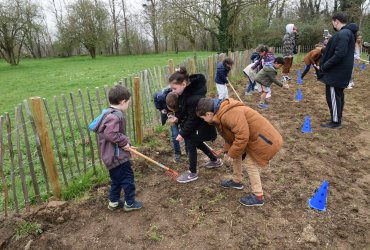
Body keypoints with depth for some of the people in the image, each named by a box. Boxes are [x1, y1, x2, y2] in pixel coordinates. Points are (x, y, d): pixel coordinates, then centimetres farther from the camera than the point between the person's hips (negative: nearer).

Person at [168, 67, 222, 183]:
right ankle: (215, 161, 43)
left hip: (201, 125, -9)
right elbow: (183, 107, 8)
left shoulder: (195, 98, -36)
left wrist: (182, 133, -20)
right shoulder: (187, 90, -10)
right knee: (197, 142, 23)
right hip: (196, 122, 9)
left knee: (192, 145, 2)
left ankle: (192, 173, 21)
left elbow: (192, 119, -27)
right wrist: (178, 117, -4)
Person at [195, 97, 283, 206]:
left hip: (263, 139, -10)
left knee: (251, 164, -6)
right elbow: (229, 134, 13)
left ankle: (258, 196, 7)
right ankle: (237, 181, 34)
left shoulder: (229, 114, -31)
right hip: (251, 135, 10)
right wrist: (227, 150, 4)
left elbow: (242, 136, -32)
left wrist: (232, 154, -20)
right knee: (236, 155, 16)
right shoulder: (221, 114, 3)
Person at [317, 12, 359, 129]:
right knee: (338, 95, 17)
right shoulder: (349, 32, 14)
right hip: (341, 71, 10)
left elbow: (339, 55, -26)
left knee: (333, 96, -3)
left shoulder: (342, 34, -19)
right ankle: (337, 119, 27)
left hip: (336, 72, -10)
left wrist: (323, 67, -19)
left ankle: (335, 122, 5)